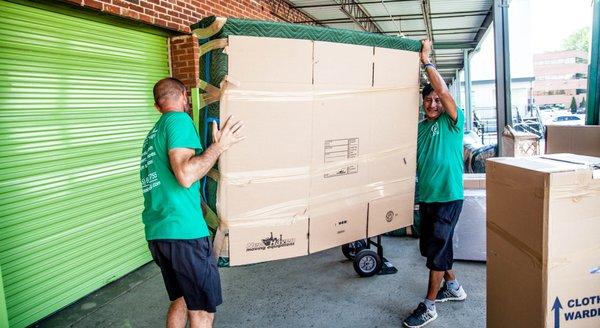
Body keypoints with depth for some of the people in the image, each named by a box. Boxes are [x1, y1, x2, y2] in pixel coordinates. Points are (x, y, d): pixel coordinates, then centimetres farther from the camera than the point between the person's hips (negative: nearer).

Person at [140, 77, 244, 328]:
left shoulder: (153, 134, 21)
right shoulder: (179, 119, -7)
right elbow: (186, 175, -21)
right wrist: (219, 145, -11)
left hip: (156, 233, 9)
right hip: (184, 232, -9)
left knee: (180, 301, 21)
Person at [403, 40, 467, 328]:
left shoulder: (453, 122, -7)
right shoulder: (419, 127, 9)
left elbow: (444, 91, -23)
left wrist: (426, 61, -19)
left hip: (448, 196, -7)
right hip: (425, 196, 7)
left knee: (437, 249, -2)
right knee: (430, 247, 17)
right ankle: (453, 287, 39)